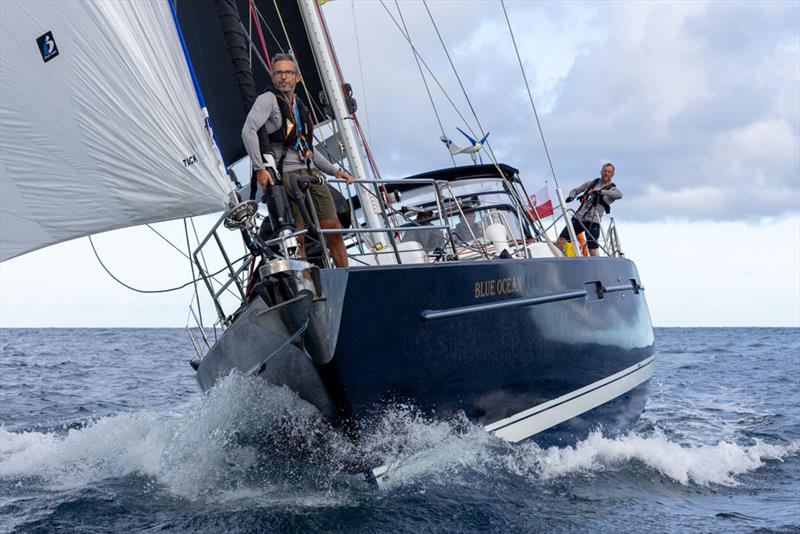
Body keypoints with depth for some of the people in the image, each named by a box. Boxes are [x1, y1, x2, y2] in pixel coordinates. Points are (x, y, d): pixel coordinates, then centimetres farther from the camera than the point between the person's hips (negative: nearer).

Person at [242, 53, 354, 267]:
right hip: (287, 175, -7)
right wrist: (260, 168, -25)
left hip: (311, 173, 7)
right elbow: (248, 131, -16)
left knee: (334, 230, 2)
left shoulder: (299, 105, 23)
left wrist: (334, 171, 25)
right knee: (299, 235, -13)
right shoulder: (268, 99, 0)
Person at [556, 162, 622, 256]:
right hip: (579, 218, 3)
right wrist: (571, 196, 2)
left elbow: (619, 195, -19)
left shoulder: (612, 189, 5)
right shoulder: (592, 183, 17)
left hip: (593, 221, -3)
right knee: (560, 241, -8)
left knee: (593, 252, -9)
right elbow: (575, 190, 26)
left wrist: (601, 192, -26)